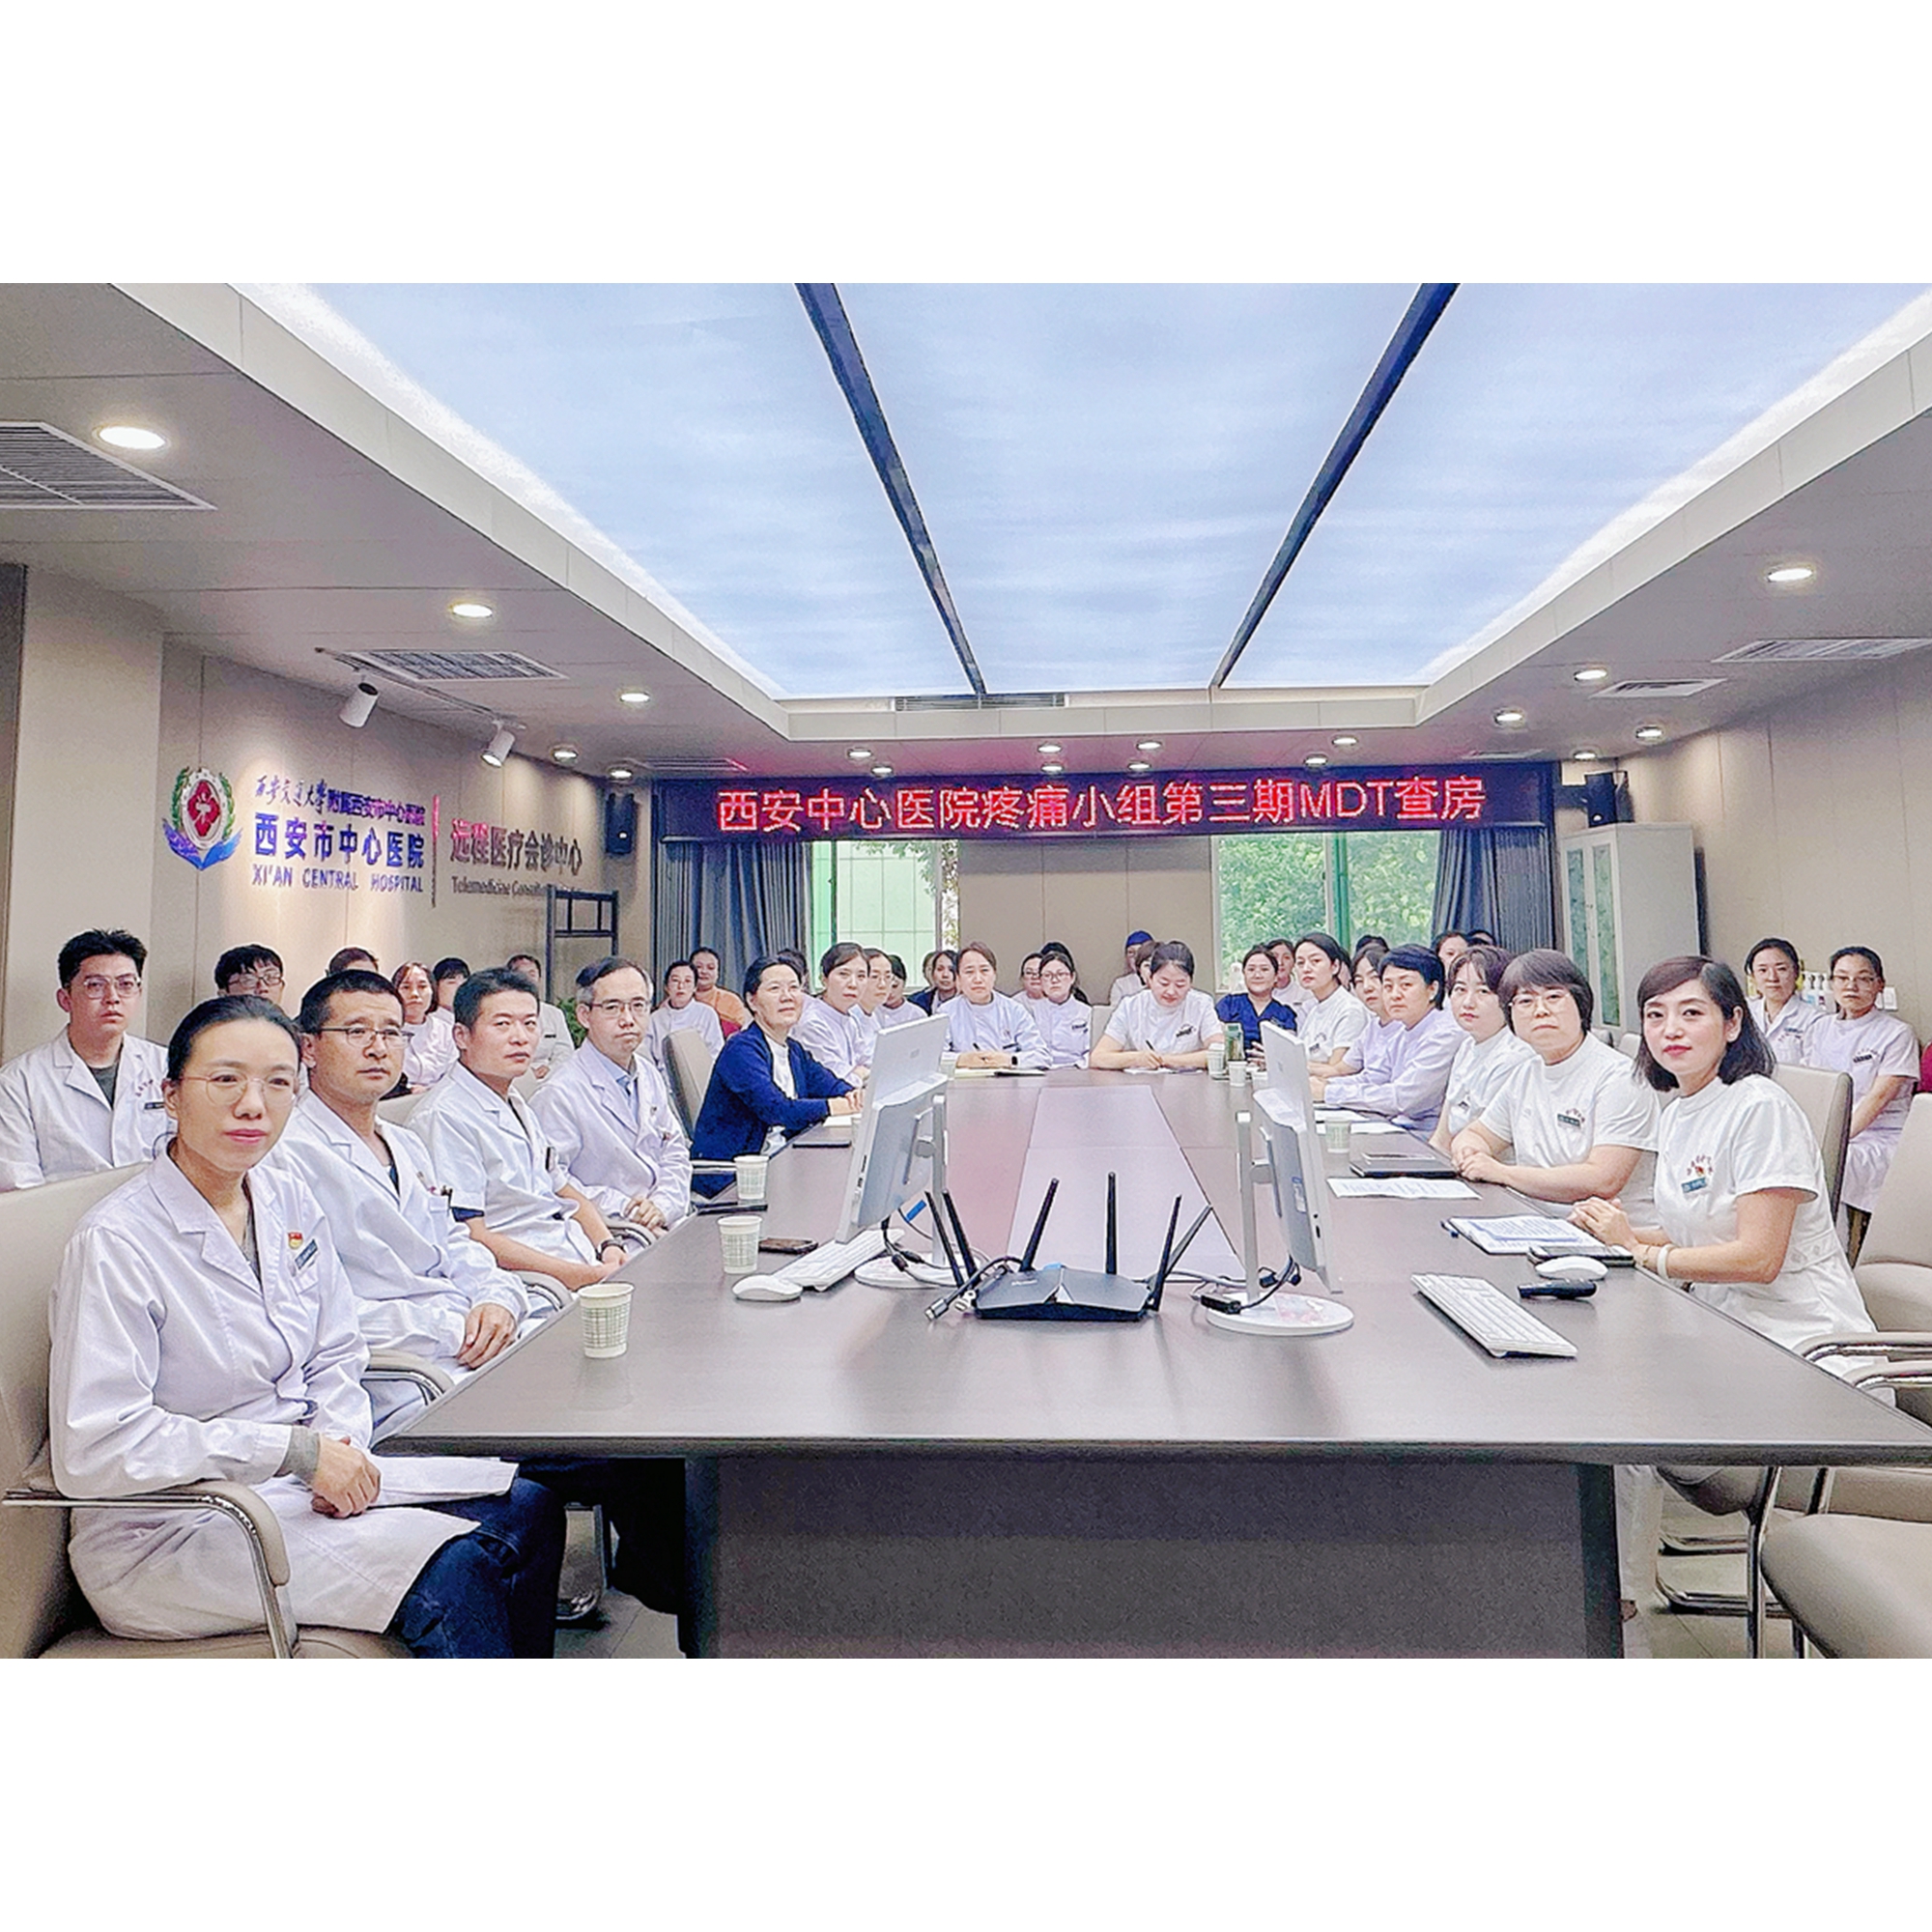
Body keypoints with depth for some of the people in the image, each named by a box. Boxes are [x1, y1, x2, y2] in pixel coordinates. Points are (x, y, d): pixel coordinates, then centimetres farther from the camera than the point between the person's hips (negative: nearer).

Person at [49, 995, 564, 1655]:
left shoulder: (287, 1198, 3)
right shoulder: (114, 1243, -18)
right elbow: (92, 1450, -23)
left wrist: (340, 1447, -9)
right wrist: (297, 1449, -24)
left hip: (302, 1474, 7)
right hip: (167, 1535, -7)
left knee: (530, 1509, -4)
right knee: (453, 1573, -23)